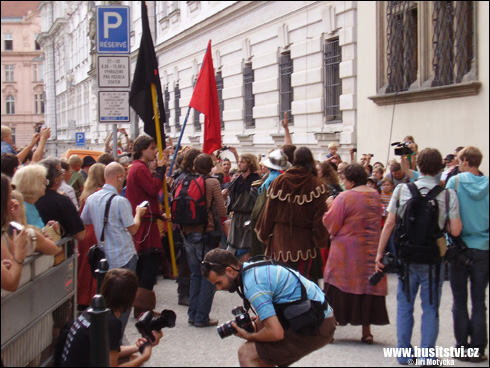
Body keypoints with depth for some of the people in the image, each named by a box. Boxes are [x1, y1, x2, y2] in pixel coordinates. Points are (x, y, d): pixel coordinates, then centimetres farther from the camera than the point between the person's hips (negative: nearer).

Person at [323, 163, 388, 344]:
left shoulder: (344, 197, -14)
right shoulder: (375, 195, 5)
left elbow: (331, 225, -12)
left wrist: (331, 207, 4)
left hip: (347, 251, -5)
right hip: (371, 250, 5)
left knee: (339, 289, 3)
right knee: (368, 287, 9)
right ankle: (366, 331, 12)